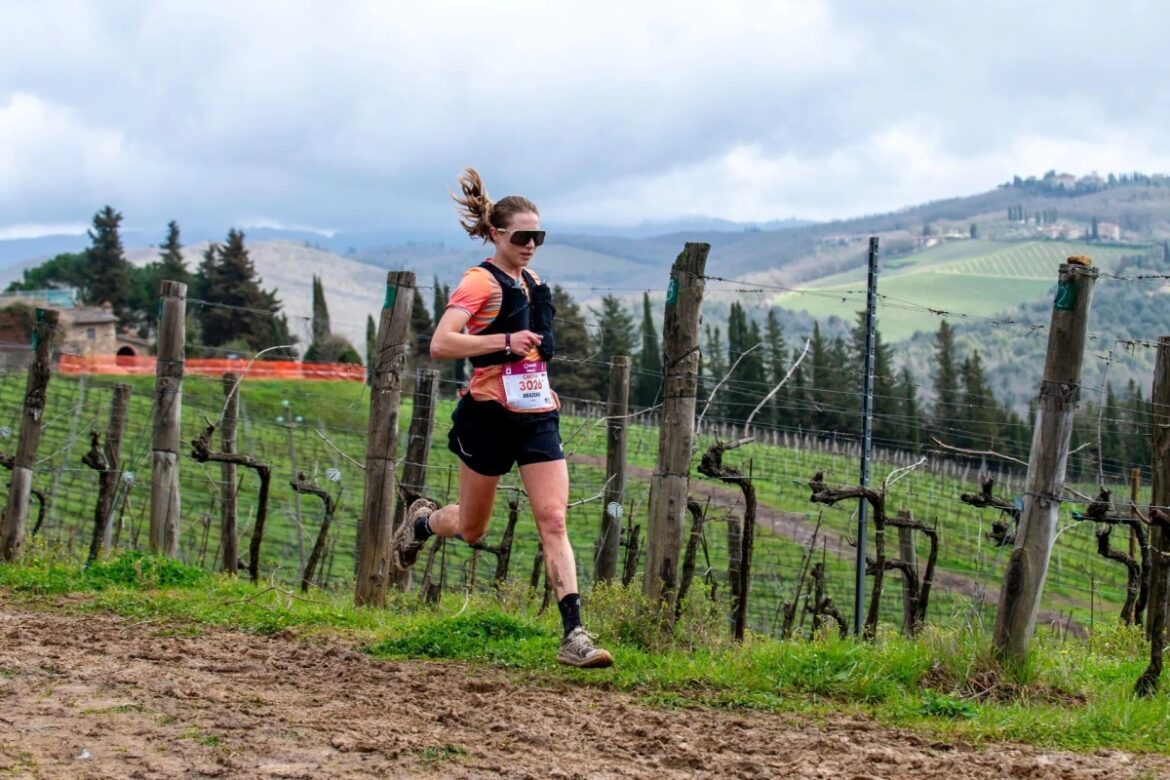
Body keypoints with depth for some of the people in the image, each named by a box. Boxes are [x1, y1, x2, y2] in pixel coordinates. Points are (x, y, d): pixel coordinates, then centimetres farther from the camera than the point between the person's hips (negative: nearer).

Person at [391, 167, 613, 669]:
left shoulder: (532, 283, 12)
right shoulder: (481, 282, -11)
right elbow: (440, 345, -23)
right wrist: (507, 342, -28)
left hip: (537, 415, 6)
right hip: (491, 416, -5)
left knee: (553, 521, -8)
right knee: (471, 529, 11)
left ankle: (573, 636, -13)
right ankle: (421, 521, 46)